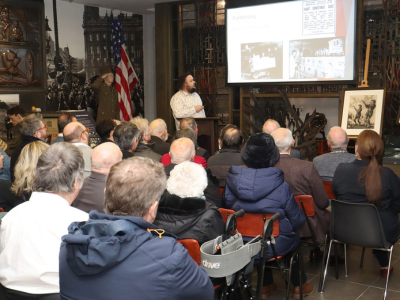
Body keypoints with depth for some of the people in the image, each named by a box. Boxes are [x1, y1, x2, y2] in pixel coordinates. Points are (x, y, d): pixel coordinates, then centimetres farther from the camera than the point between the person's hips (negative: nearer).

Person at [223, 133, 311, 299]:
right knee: (295, 236, 30)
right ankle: (299, 285, 44)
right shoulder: (281, 187, -22)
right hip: (275, 247, -2)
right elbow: (298, 220, -11)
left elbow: (226, 207, 1)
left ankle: (266, 285, 44)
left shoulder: (232, 180, -15)